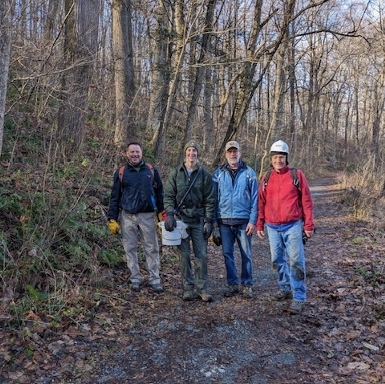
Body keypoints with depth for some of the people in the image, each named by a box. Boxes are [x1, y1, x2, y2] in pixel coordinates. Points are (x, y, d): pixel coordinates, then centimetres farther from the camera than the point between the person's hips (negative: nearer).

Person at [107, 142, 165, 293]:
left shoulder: (151, 170, 6)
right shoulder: (121, 173, 4)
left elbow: (160, 192, 9)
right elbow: (114, 197, 6)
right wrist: (112, 219, 1)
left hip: (147, 216, 0)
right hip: (127, 217, 0)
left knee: (152, 248, 3)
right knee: (130, 248, 6)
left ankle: (154, 279, 13)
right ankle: (135, 279, 18)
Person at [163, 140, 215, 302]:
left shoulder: (204, 174, 4)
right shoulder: (175, 173, 4)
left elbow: (210, 200, 4)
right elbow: (168, 196, 2)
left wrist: (208, 221, -2)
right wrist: (169, 214, -12)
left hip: (199, 220, 0)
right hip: (181, 219, 0)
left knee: (201, 255, 1)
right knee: (184, 255, 4)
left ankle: (201, 288, 11)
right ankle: (188, 288, 14)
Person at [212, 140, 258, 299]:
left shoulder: (249, 173, 1)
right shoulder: (218, 173, 5)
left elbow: (255, 198, -1)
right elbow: (213, 198, 7)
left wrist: (252, 221, -7)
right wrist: (214, 221, 2)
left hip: (244, 221, -2)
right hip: (224, 221, 2)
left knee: (246, 254, 5)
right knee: (227, 254, 8)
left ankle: (247, 284, 20)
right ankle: (232, 284, 22)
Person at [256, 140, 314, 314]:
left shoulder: (297, 175, -2)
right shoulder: (266, 178, 6)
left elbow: (306, 201, -2)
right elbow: (261, 203, 11)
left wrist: (309, 224, -4)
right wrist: (259, 225, 9)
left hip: (292, 226, -4)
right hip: (272, 227, 4)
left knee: (295, 261, -4)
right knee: (278, 260, 13)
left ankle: (299, 297, 2)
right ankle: (285, 288, 30)